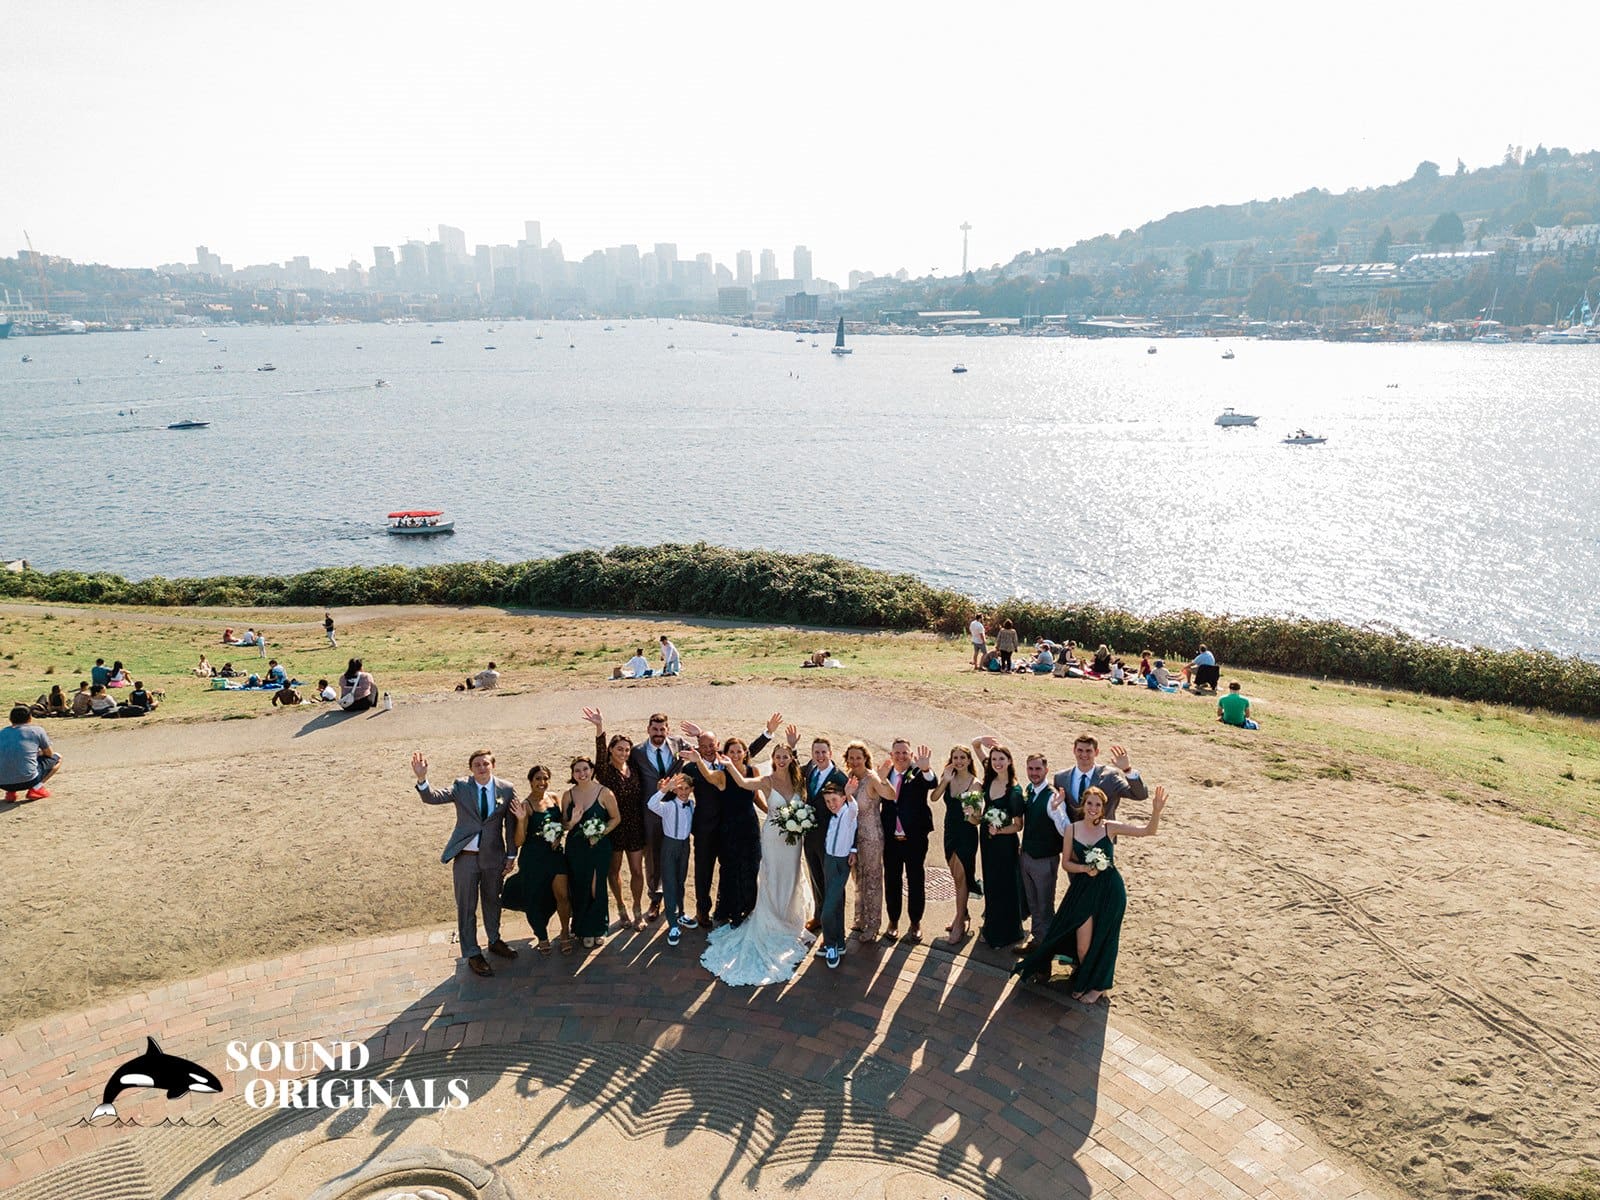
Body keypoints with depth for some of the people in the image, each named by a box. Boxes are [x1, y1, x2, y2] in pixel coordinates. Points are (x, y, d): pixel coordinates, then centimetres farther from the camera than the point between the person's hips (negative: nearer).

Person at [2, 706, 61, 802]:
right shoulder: (37, 730, 3)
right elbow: (49, 754, 14)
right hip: (27, 781, -4)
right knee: (57, 758, 21)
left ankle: (11, 792, 12)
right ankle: (36, 788, 0)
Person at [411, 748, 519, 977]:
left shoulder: (506, 790, -5)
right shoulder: (461, 787, -8)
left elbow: (511, 825, 2)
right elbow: (432, 797, -21)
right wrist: (422, 779, -41)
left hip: (493, 857, 2)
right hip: (465, 857, -2)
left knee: (493, 901, 20)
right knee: (466, 907, 7)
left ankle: (495, 941, 42)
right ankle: (472, 954, 21)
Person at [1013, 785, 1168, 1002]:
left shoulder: (1110, 827, -8)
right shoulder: (1072, 829, -3)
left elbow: (1148, 830, -13)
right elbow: (1065, 863, 2)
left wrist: (1157, 810, -29)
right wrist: (1085, 868, -16)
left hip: (1109, 890, -1)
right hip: (1083, 889, 1)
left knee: (1102, 940, 11)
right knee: (1082, 945, 1)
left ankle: (1098, 985, 36)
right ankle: (1083, 978, 33)